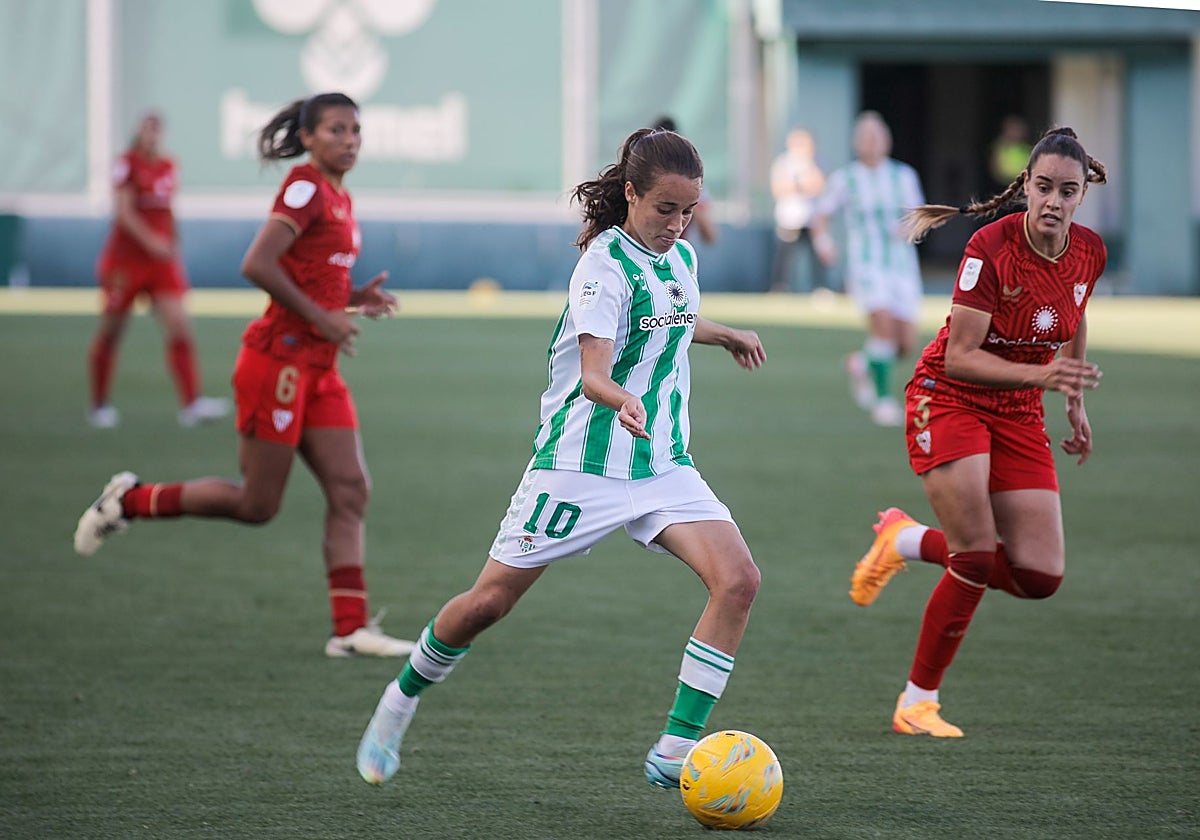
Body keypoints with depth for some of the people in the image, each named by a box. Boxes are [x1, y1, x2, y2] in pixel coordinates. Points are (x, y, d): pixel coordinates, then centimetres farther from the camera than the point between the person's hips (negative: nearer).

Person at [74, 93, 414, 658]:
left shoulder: (338, 198, 16)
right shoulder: (305, 188, -12)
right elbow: (257, 265, -22)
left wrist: (354, 298, 6)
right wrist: (321, 317, -18)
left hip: (319, 370, 9)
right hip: (279, 361, -9)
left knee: (350, 490, 1)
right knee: (257, 504, -3)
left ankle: (350, 628, 0)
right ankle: (130, 501, 13)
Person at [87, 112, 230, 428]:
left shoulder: (168, 167, 10)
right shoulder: (127, 164, -8)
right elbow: (124, 211, -17)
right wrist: (151, 240, -29)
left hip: (162, 261, 5)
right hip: (127, 257, -5)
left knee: (179, 326, -11)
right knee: (110, 332, 6)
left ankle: (191, 404, -19)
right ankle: (98, 405, 20)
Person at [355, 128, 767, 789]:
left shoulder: (681, 257, 10)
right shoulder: (606, 264, -15)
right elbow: (593, 370, -28)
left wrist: (724, 334, 49)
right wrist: (622, 400, -49)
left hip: (662, 466, 6)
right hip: (581, 464, -6)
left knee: (738, 580, -15)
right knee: (489, 600, -2)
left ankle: (676, 753, -13)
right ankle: (400, 700, 27)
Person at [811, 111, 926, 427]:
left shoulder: (904, 175, 7)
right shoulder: (844, 179, 2)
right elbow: (821, 217, 9)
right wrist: (822, 241, -11)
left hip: (902, 267, 3)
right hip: (865, 266, -3)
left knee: (906, 344, -2)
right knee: (883, 321, -26)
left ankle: (861, 363, 31)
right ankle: (883, 399, -14)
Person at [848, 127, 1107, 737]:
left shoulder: (1089, 253, -5)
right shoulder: (991, 246, -22)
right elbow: (960, 356, -23)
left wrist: (1075, 404, 18)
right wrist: (1040, 374, -36)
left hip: (1019, 414, 6)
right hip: (949, 398, -6)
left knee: (1041, 575, -4)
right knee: (977, 560, -17)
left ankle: (908, 540, 19)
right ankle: (917, 701, 0)